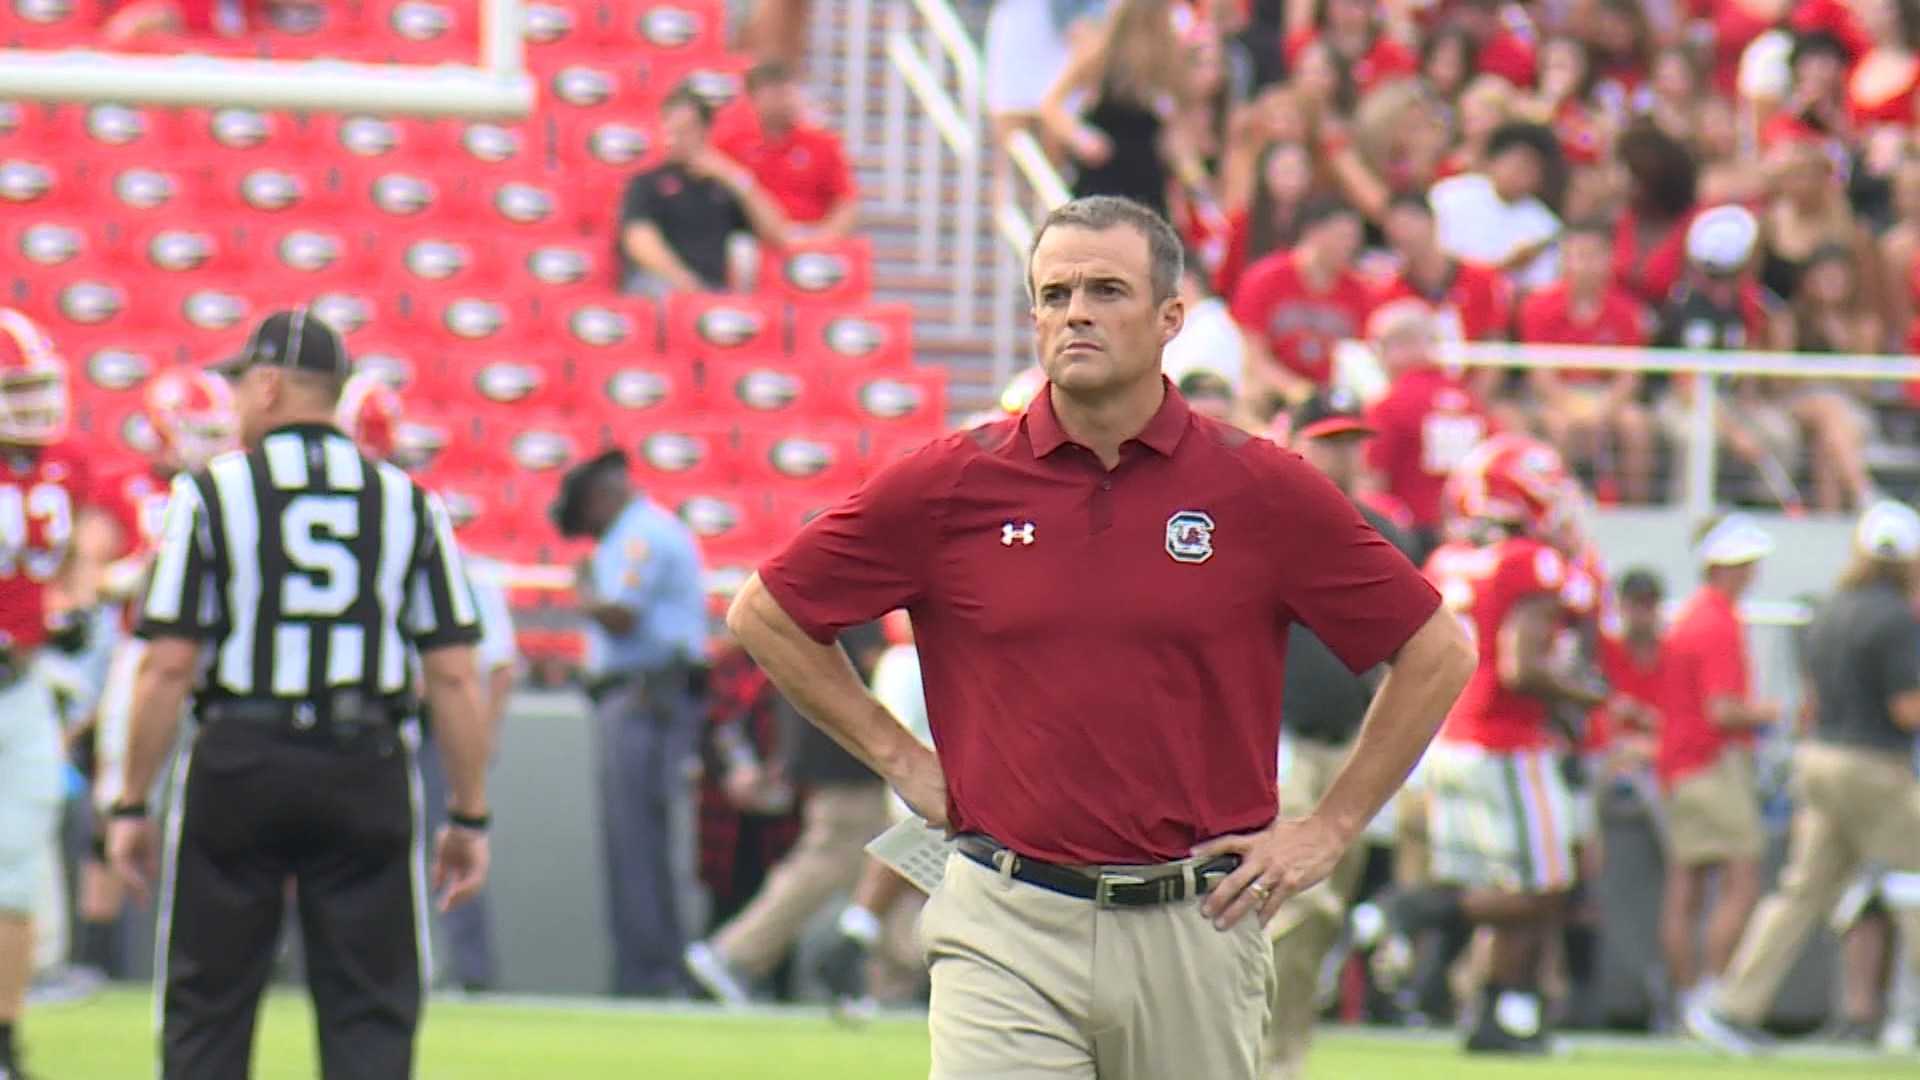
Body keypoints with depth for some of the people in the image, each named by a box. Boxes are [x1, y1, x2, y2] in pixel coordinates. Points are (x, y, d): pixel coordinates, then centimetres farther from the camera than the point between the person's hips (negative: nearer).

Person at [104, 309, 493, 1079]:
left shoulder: (210, 494, -1)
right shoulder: (408, 504, 6)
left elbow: (168, 667, -6)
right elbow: (454, 675, 2)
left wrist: (131, 804, 0)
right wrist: (469, 815, 7)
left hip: (237, 763, -1)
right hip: (367, 773, 2)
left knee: (205, 1013, 6)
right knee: (371, 1015, 4)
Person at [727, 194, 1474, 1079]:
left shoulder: (1262, 490, 0)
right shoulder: (952, 483, 1)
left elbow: (1435, 654, 7)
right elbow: (765, 615, 11)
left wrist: (1329, 829, 4)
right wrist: (899, 759, 8)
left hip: (1197, 930, 1)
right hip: (1007, 930, -1)